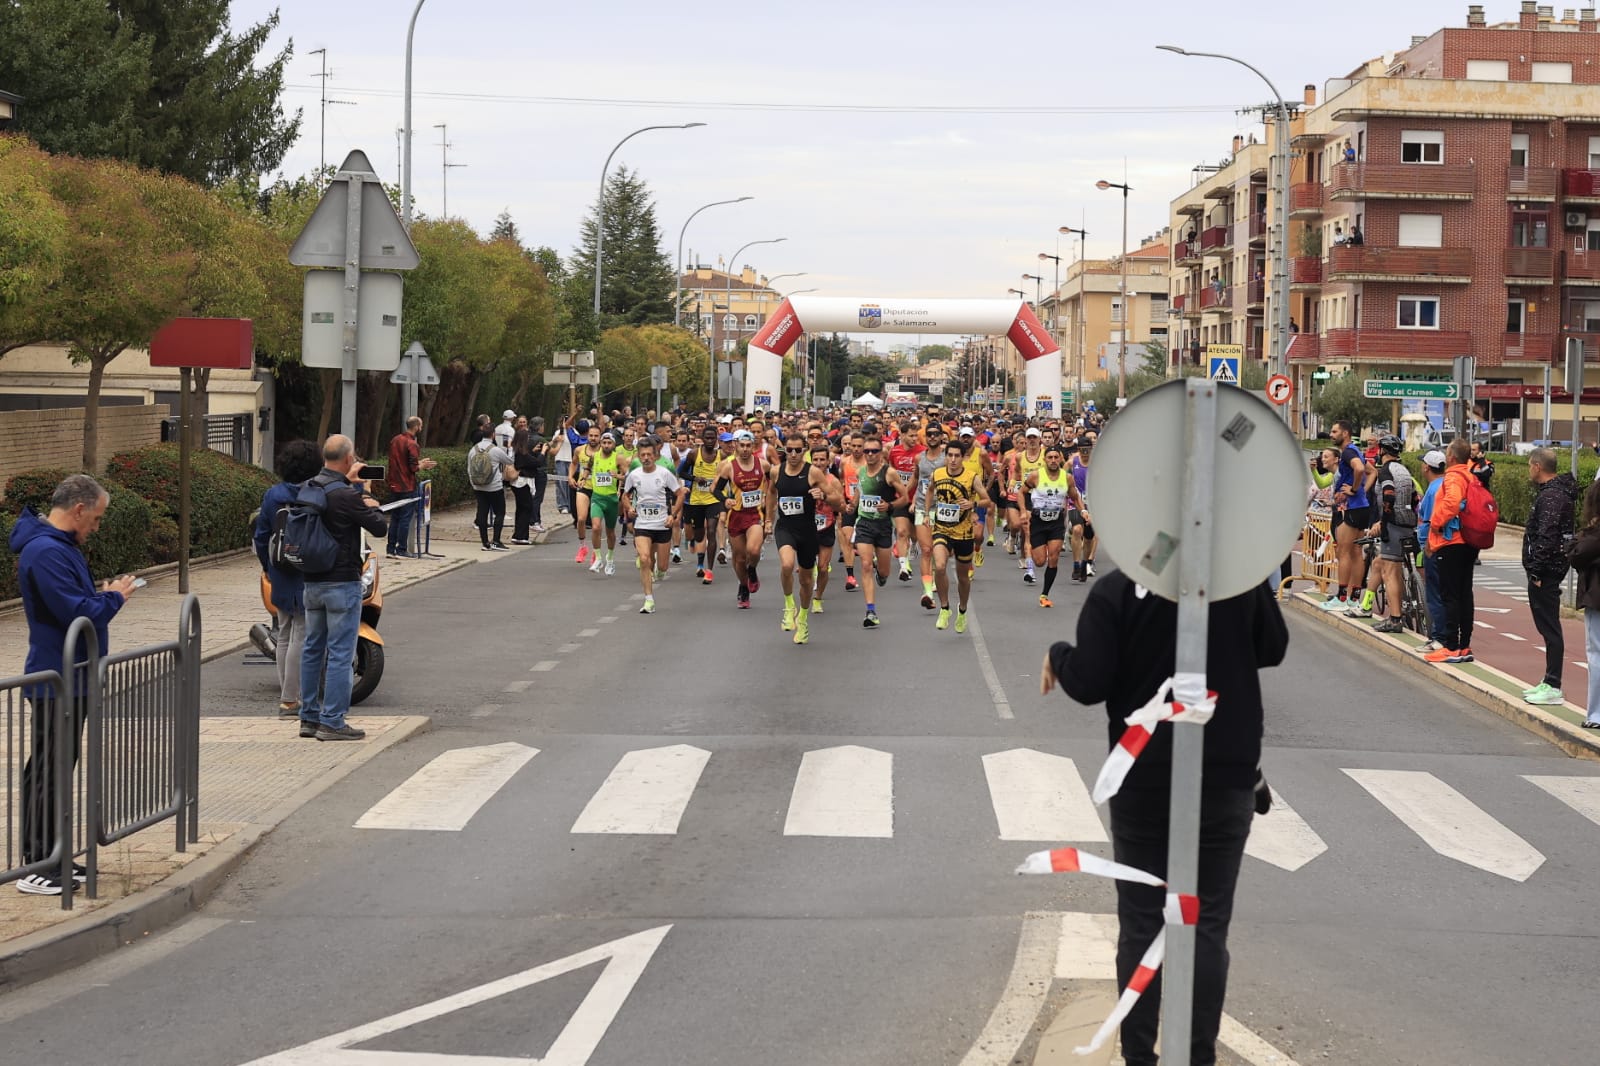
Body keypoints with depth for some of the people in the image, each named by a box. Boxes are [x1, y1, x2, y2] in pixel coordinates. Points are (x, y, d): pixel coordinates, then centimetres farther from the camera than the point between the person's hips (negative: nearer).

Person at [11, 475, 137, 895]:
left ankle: (54, 858, 24)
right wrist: (113, 597, -10)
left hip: (71, 678, 11)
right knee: (46, 772, -5)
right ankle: (36, 868, 1)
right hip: (55, 682, -11)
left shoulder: (60, 546, 13)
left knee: (60, 768, 16)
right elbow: (78, 613, -26)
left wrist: (101, 594, 8)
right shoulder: (46, 552, -22)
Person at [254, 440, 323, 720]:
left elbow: (261, 535, 6)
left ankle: (286, 696, 20)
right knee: (301, 636, -3)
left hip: (281, 577, 6)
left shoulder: (272, 495, 2)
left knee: (284, 636, 15)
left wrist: (267, 566, 18)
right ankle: (290, 700, -4)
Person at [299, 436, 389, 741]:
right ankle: (332, 722, -3)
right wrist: (367, 496, 3)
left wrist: (350, 483, 15)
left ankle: (309, 717, 20)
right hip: (342, 582, -8)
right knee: (340, 652, -3)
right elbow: (380, 527, -13)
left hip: (312, 581, 8)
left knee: (313, 649, 14)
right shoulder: (346, 496, -19)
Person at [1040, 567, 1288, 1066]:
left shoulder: (1115, 589, -12)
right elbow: (1273, 648, 7)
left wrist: (1057, 655, 7)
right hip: (1229, 777, 1)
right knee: (1208, 927, 8)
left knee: (1140, 927, 9)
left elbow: (1088, 684, -13)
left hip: (1143, 782, -1)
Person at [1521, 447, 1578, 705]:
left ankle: (1553, 688, -6)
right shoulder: (1554, 491, 15)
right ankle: (1549, 682, 22)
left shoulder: (1551, 496, -18)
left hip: (1546, 571, -11)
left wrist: (1537, 570, -21)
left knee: (1549, 627, -8)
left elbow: (1546, 537, -24)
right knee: (1547, 627, 15)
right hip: (1549, 569, 11)